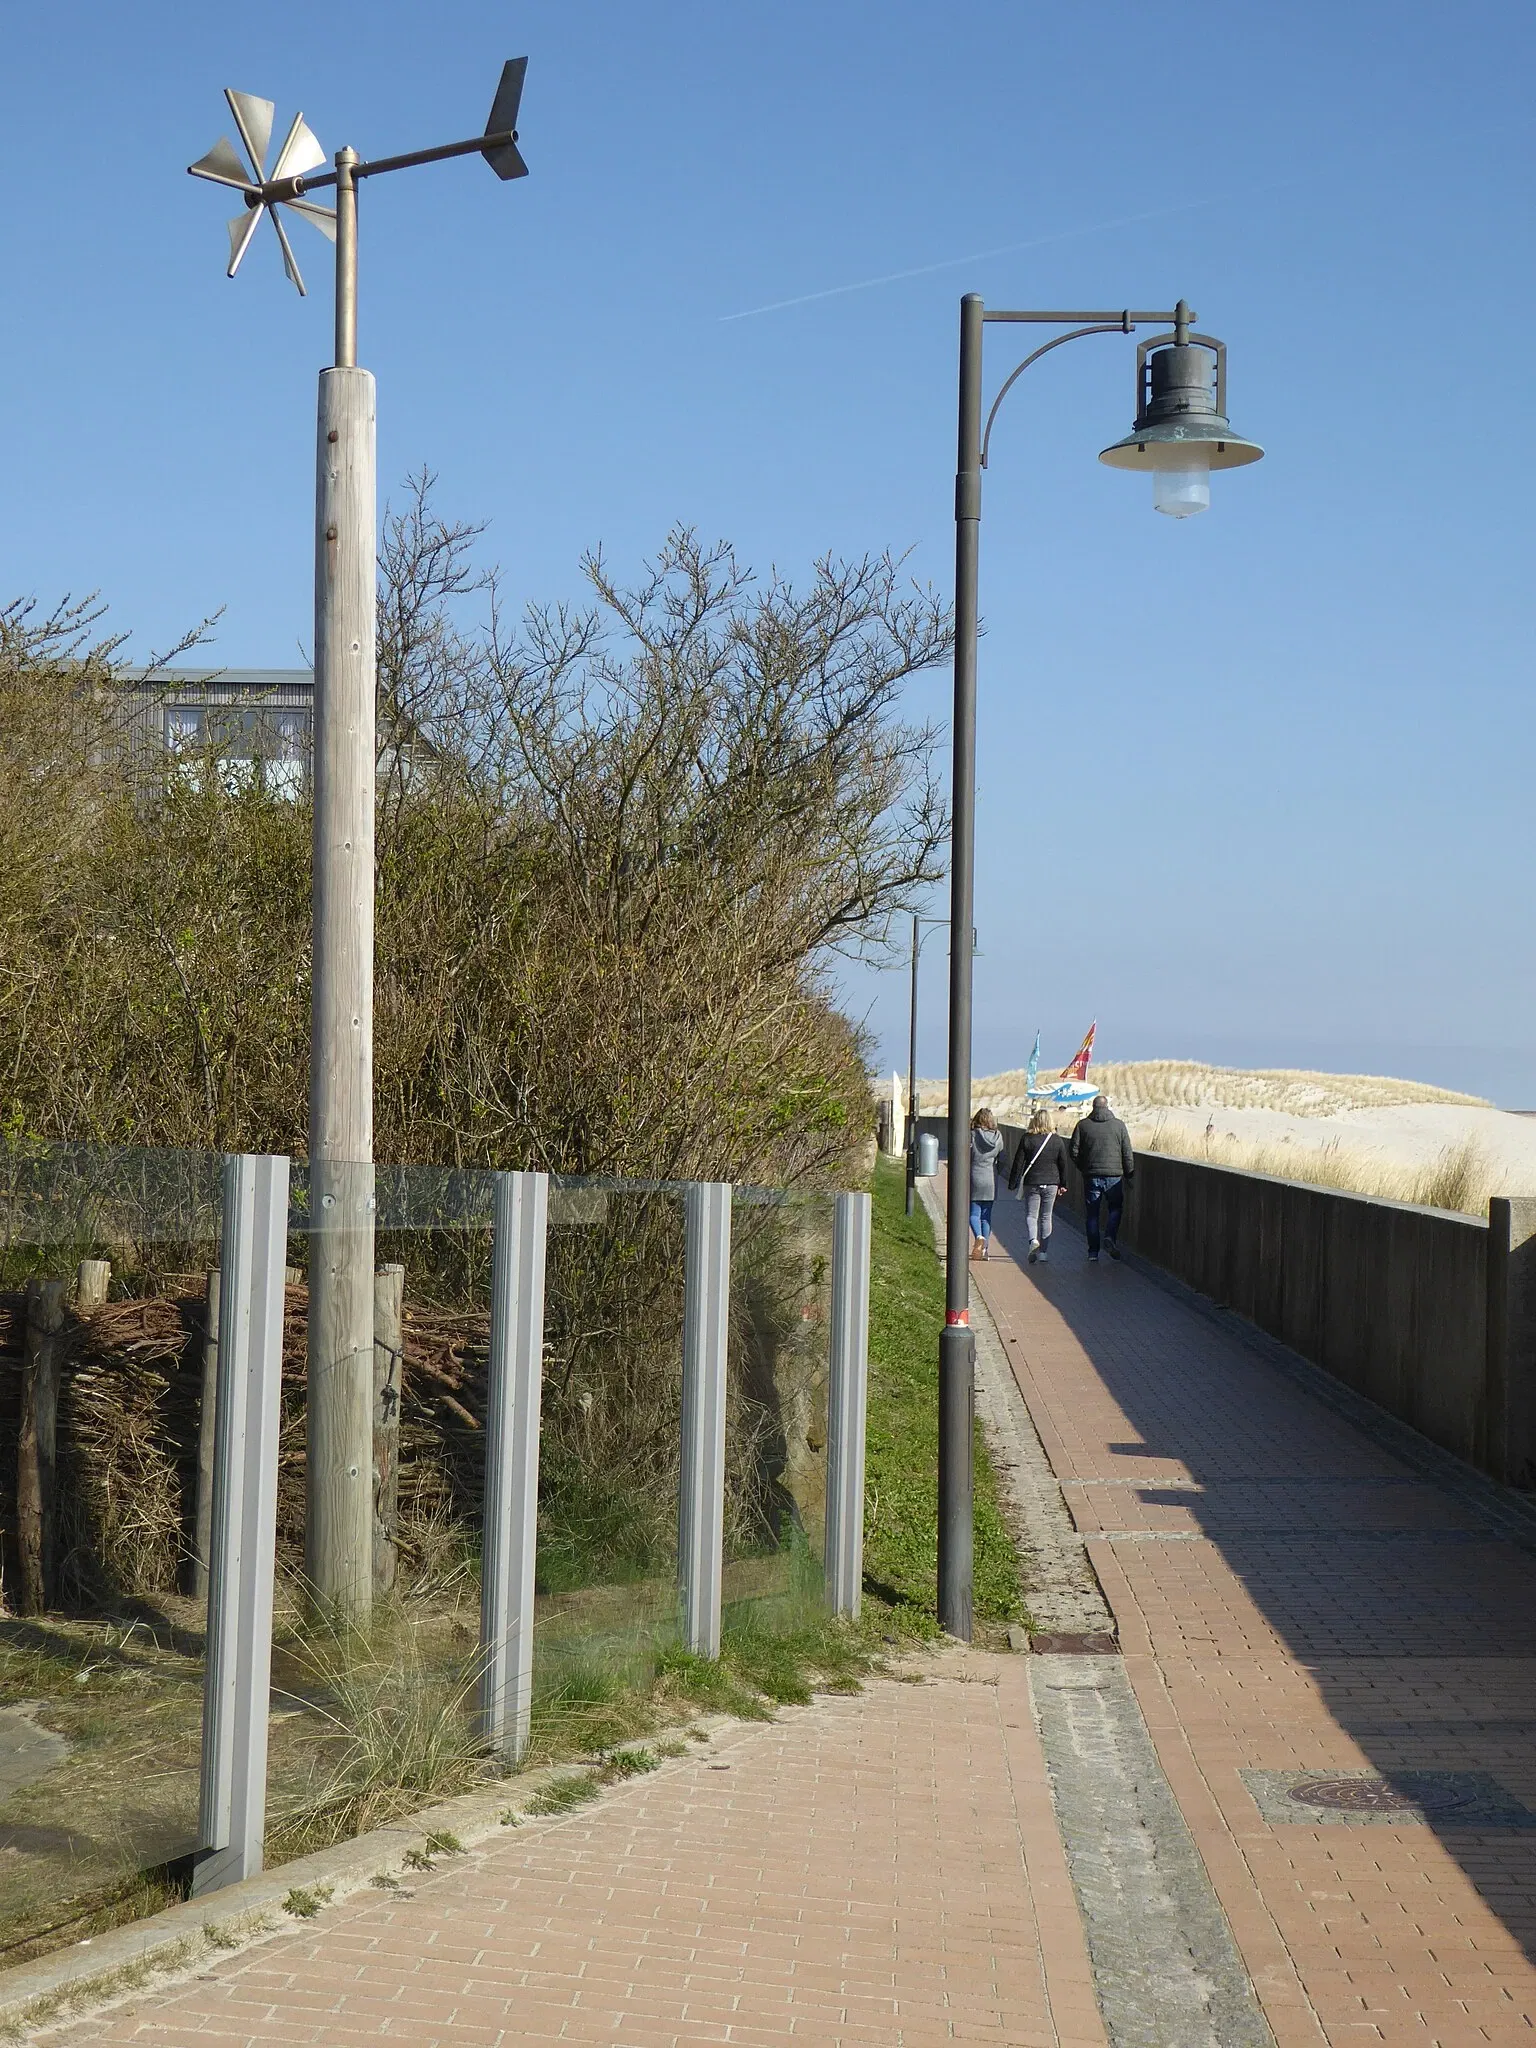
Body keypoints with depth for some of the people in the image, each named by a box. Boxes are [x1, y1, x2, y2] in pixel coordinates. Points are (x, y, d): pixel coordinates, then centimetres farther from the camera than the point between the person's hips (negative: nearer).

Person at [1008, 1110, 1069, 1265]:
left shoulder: (1026, 1139, -7)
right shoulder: (1057, 1140, 1)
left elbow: (1018, 1163, -5)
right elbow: (1063, 1164, 7)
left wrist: (1012, 1184, 2)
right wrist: (1063, 1185, 17)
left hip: (1032, 1184, -2)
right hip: (1051, 1184, 2)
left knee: (1031, 1215, 5)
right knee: (1046, 1217, 11)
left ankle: (1033, 1240, -22)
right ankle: (1044, 1251, 11)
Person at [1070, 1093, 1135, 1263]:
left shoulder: (1083, 1125, 2)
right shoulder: (1118, 1125, 2)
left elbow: (1074, 1152, 1)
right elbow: (1127, 1154, 2)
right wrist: (1128, 1175, 10)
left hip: (1091, 1176, 0)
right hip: (1114, 1175, 0)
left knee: (1092, 1213, 7)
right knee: (1115, 1207, 16)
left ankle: (1093, 1252, 5)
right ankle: (1110, 1236, -9)